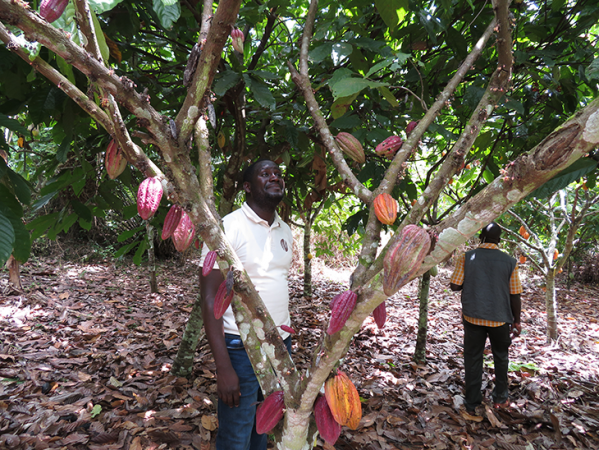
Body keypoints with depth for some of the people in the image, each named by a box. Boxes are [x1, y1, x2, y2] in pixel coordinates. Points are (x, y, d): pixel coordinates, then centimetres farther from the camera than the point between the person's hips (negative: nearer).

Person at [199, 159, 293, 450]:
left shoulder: (285, 231, 8)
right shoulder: (228, 228, -12)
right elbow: (210, 299, -14)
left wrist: (285, 340, 15)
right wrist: (224, 368, -18)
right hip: (241, 347, -6)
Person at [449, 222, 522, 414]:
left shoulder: (466, 258, -9)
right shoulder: (510, 262, -7)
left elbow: (454, 286, -10)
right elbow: (515, 295, -3)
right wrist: (516, 321, 8)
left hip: (473, 317, 0)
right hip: (499, 318, 1)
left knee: (473, 358, 12)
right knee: (501, 357, 23)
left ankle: (472, 404, 20)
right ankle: (500, 398, 32)